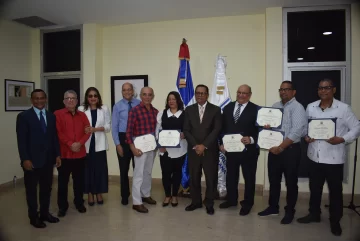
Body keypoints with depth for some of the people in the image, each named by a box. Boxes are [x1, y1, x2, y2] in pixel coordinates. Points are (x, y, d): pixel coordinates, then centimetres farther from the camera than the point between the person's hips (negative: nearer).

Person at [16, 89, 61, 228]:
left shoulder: (51, 116, 9)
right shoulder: (23, 116, -5)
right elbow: (21, 140, -10)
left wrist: (57, 155, 4)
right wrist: (25, 159, -16)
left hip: (48, 159, 4)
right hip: (32, 159, -4)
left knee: (47, 188, 13)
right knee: (31, 189, 9)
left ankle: (45, 213, 29)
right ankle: (33, 217, 23)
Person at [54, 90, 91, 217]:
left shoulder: (82, 115, 10)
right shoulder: (58, 114, -2)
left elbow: (87, 131, 4)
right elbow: (58, 132, -9)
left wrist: (79, 143, -12)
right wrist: (70, 144, -16)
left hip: (80, 153, 3)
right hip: (64, 153, -3)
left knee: (79, 180, 11)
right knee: (63, 180, 6)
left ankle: (79, 203, 26)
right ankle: (62, 206, 18)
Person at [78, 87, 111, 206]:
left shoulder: (104, 109, 4)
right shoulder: (81, 109, 1)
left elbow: (108, 126, 1)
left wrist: (96, 129, -13)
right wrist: (84, 131, -19)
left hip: (99, 144, 1)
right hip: (86, 144, -1)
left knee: (100, 169, 5)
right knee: (88, 168, 5)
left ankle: (99, 193, 21)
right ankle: (90, 194, 21)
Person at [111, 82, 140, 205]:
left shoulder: (139, 104, -1)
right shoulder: (117, 106, -1)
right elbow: (114, 127, -2)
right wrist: (118, 144, -7)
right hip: (123, 138, 0)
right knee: (124, 169, 11)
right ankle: (125, 195, 28)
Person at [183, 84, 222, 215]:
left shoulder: (216, 110, 0)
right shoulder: (189, 109, 7)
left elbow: (217, 130, -7)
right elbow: (186, 130, 1)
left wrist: (204, 145, -14)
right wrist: (195, 145, -11)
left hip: (210, 150, -2)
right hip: (193, 149, 2)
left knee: (211, 178, 5)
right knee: (194, 178, 8)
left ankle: (209, 204, 21)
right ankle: (196, 202, 25)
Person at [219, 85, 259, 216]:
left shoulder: (256, 109, -8)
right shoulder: (228, 107, 8)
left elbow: (260, 130, -10)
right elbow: (223, 127, 9)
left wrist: (251, 139, -26)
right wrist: (222, 143, 2)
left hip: (248, 150, -4)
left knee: (249, 177, 11)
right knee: (231, 176, 16)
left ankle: (247, 204, 27)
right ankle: (231, 199, 36)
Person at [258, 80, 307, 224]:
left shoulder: (297, 108, -9)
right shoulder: (275, 106, 11)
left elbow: (296, 132, -18)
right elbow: (268, 123, 17)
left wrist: (281, 148, -19)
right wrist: (266, 126, -8)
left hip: (290, 150, -6)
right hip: (274, 149, 6)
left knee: (290, 182, 7)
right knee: (273, 180, 14)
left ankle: (289, 211, 23)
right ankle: (273, 207, 30)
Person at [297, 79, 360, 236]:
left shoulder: (343, 108, -7)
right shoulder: (310, 107, 4)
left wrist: (342, 139, -20)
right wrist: (306, 137, -6)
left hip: (334, 158, -3)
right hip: (315, 156, 4)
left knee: (335, 191, 10)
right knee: (314, 188, 17)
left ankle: (335, 221, 29)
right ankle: (314, 214, 36)